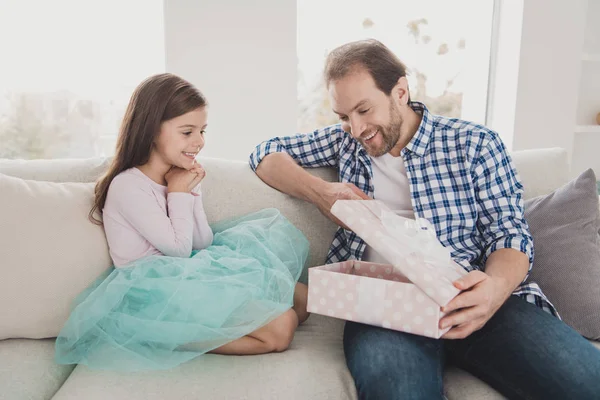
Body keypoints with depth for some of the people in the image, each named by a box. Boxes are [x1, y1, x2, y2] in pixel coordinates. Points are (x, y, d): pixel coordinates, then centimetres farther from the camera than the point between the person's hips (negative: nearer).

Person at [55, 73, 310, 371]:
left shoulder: (181, 178, 12)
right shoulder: (128, 186, -13)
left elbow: (203, 243, 7)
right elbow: (178, 249, -12)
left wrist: (191, 192, -3)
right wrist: (178, 194, -6)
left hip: (190, 274, 9)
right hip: (154, 291, -9)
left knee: (301, 298, -1)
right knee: (280, 328, -21)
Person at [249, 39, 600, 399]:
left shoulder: (475, 143, 9)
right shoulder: (345, 140, 17)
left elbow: (510, 233, 5)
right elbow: (267, 153, 20)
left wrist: (497, 286, -20)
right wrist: (321, 192, 0)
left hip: (471, 297, 1)